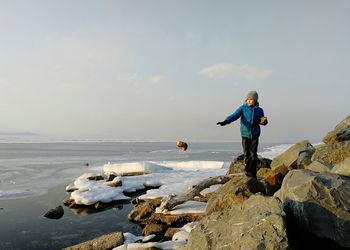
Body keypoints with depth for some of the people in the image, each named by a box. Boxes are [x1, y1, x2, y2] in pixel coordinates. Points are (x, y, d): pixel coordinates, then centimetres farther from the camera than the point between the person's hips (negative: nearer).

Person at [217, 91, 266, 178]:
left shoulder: (259, 110, 5)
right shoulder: (243, 108, -1)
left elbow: (262, 121, 19)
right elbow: (235, 115, -16)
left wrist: (263, 121, -7)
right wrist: (226, 121, -33)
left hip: (255, 135, 1)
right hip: (245, 134, -1)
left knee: (253, 155, -2)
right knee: (246, 154, 5)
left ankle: (252, 173, 8)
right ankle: (247, 172, 20)